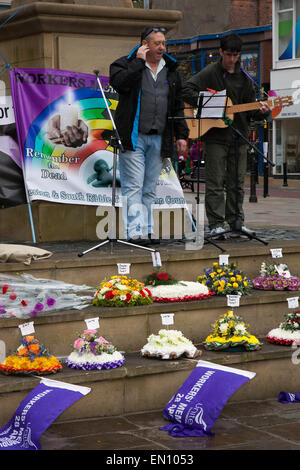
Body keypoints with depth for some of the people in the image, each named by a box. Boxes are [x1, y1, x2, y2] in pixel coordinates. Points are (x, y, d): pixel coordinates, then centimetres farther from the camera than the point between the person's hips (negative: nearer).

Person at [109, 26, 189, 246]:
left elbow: (178, 106, 18)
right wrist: (139, 62, -15)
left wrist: (181, 134, 11)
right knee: (133, 186, -9)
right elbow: (119, 83, -22)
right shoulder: (125, 64, 1)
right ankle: (135, 232, -11)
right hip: (133, 137, -5)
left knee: (150, 189, 9)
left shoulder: (171, 70, 16)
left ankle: (147, 230, 14)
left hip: (158, 139, 5)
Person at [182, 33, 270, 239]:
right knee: (215, 183, -3)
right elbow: (187, 90, -9)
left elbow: (250, 111, 15)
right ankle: (216, 224, -1)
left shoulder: (244, 78, 12)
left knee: (237, 182, 8)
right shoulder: (210, 73, -1)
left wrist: (261, 112, -6)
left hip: (239, 137, 4)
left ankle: (237, 222, 16)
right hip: (215, 137, -4)